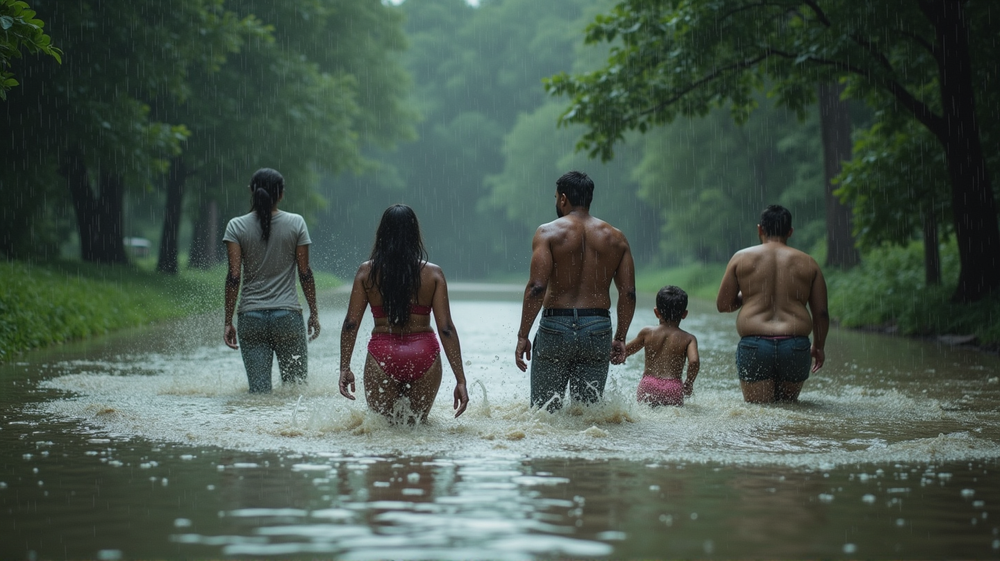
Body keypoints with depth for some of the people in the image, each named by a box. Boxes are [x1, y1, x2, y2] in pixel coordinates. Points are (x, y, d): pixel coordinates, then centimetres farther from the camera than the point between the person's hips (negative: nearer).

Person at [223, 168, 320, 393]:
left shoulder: (236, 226, 0)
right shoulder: (296, 224, 0)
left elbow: (234, 277, -4)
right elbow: (305, 273, 0)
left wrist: (228, 322, 1)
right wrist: (314, 312, 11)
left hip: (251, 317, 1)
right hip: (288, 315, -1)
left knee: (259, 390, 2)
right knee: (296, 386, 8)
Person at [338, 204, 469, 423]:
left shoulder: (367, 272, 1)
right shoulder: (433, 274, 0)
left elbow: (351, 323, -2)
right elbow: (446, 329, -3)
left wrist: (345, 367, 4)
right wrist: (460, 379, -2)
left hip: (382, 354, 0)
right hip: (423, 354, 0)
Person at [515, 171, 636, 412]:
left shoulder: (548, 232, -3)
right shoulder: (615, 237, 8)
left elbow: (537, 287, -13)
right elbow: (628, 293, 5)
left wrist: (523, 335, -10)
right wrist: (620, 337, 13)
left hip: (555, 328, -3)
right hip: (598, 329, 3)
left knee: (544, 410, 6)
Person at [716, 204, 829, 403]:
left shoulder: (741, 258, 6)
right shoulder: (808, 263, 9)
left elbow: (723, 305, 8)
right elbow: (821, 312, 10)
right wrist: (818, 346, 25)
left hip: (754, 346, -1)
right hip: (796, 347, 1)